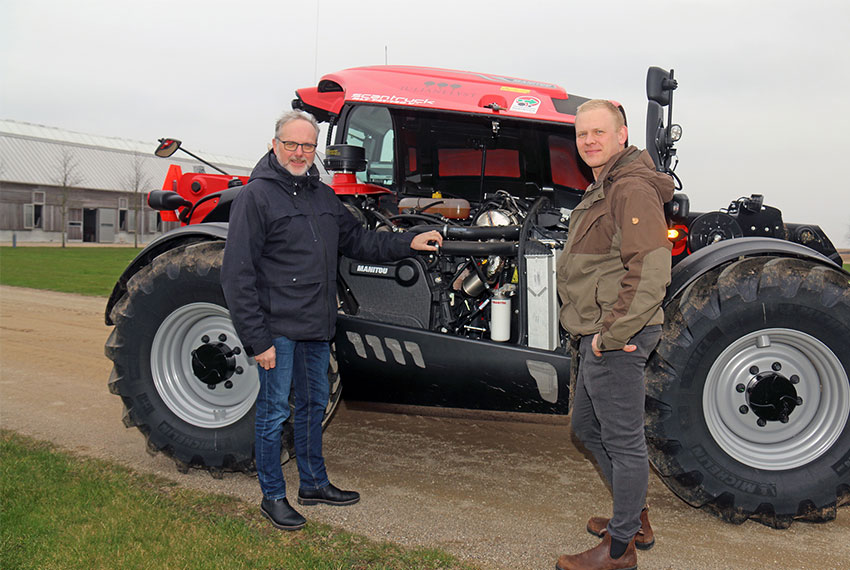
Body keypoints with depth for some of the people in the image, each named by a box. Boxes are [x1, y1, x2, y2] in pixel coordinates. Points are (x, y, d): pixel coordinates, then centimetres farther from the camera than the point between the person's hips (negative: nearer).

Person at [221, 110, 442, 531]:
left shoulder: (323, 195, 12)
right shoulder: (255, 196, -11)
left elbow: (357, 241, 22)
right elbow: (237, 276, -14)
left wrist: (409, 243, 11)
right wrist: (256, 338, -17)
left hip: (317, 326, 8)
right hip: (277, 328, -7)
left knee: (314, 404, 18)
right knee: (273, 411, 4)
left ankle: (314, 483, 35)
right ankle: (273, 496, 21)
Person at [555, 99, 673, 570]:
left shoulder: (632, 188, -16)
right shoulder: (603, 188, 18)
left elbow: (650, 271, -26)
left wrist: (612, 333, -22)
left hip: (616, 340, -11)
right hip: (599, 336, 11)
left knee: (622, 438, 1)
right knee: (587, 426, 21)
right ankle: (634, 518, 35)